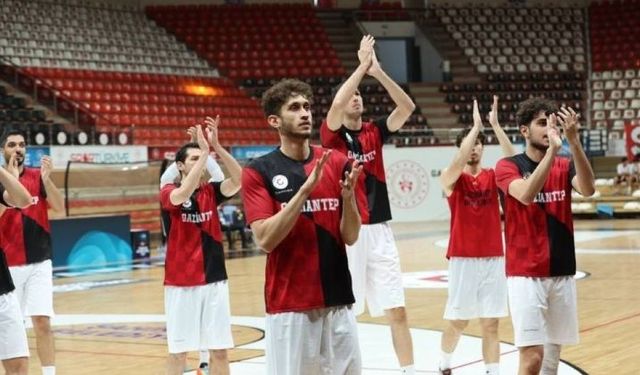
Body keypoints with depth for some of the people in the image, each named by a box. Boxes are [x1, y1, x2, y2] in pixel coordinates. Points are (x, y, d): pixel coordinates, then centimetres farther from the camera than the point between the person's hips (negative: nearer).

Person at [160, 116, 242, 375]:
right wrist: (205, 151, -26)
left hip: (214, 280, 4)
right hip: (180, 283, -3)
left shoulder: (211, 192, 5)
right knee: (178, 351, 3)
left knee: (219, 349, 6)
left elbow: (238, 180, -12)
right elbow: (184, 193, -28)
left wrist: (216, 146, -20)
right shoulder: (169, 193, -5)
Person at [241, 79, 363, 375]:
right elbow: (265, 239, -15)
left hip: (337, 301, 4)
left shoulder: (337, 163, 5)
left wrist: (348, 194, -16)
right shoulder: (258, 172, -4)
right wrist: (305, 189, -22)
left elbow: (350, 236, 3)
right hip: (288, 305, -3)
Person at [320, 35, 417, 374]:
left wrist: (378, 71, -12)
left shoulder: (374, 132, 9)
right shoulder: (331, 135, -2)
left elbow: (407, 107, -3)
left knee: (397, 310, 4)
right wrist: (363, 65, -17)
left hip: (379, 230, 4)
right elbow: (335, 105, -22)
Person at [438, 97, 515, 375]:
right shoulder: (451, 178, -2)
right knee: (457, 321, 8)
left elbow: (513, 161, -14)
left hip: (494, 258, 2)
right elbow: (458, 163, -25)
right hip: (463, 259, -2)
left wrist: (495, 125, -20)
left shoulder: (494, 177, 6)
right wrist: (476, 126, -24)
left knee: (491, 324, 3)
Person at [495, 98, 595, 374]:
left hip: (562, 272, 5)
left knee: (553, 351, 11)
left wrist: (573, 140, -27)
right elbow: (526, 195, -26)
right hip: (526, 274, -5)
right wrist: (553, 149, -32)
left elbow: (588, 189, -15)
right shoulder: (508, 166, -5)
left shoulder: (565, 166, 7)